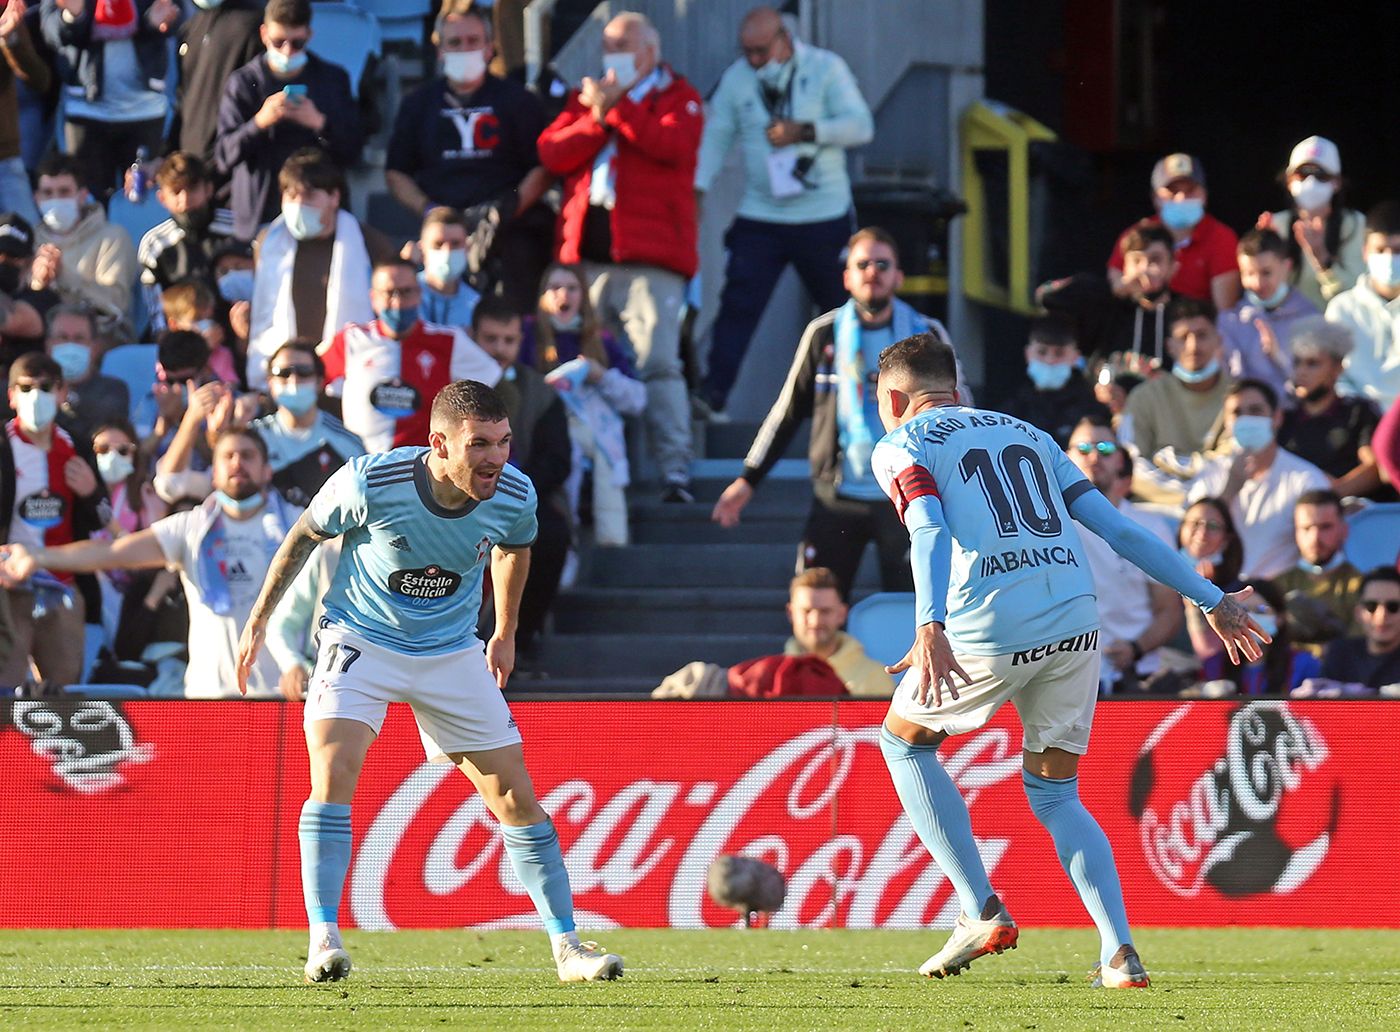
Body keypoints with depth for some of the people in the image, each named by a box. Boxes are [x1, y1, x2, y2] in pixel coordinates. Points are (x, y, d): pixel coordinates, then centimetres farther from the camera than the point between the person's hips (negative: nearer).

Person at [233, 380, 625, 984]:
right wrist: (260, 617, 2)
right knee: (333, 773, -24)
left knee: (516, 796, 2)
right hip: (361, 641, -3)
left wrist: (504, 634, 20)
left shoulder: (515, 496, -16)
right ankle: (323, 941, -21)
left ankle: (567, 949, 13)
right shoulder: (370, 483, -26)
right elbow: (305, 534, -5)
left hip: (453, 654, 3)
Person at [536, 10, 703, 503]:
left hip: (650, 257, -5)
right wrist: (596, 117, -5)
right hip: (586, 253, 5)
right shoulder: (585, 97, 21)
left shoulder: (677, 97, 8)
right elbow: (551, 152, 7)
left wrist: (615, 108, -9)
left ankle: (675, 471, -11)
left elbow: (672, 143, -13)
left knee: (658, 364, -11)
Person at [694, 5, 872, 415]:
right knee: (738, 305, -9)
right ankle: (713, 392, -12)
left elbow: (861, 126, -10)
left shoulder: (826, 68, -4)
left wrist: (804, 131, -21)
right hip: (759, 218, 2)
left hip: (823, 216, -2)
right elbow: (716, 135, 3)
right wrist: (697, 187, -10)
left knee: (840, 307, 11)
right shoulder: (736, 78, 3)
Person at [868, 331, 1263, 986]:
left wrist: (930, 627, -26)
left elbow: (928, 529, -11)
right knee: (1054, 796, 19)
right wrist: (1212, 600, 22)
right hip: (1075, 620, 5)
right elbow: (1118, 528, 19)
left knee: (903, 741, 22)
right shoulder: (1026, 435, 26)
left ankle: (982, 913, 11)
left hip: (990, 627, -5)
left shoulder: (900, 447, 10)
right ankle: (1119, 954, 1)